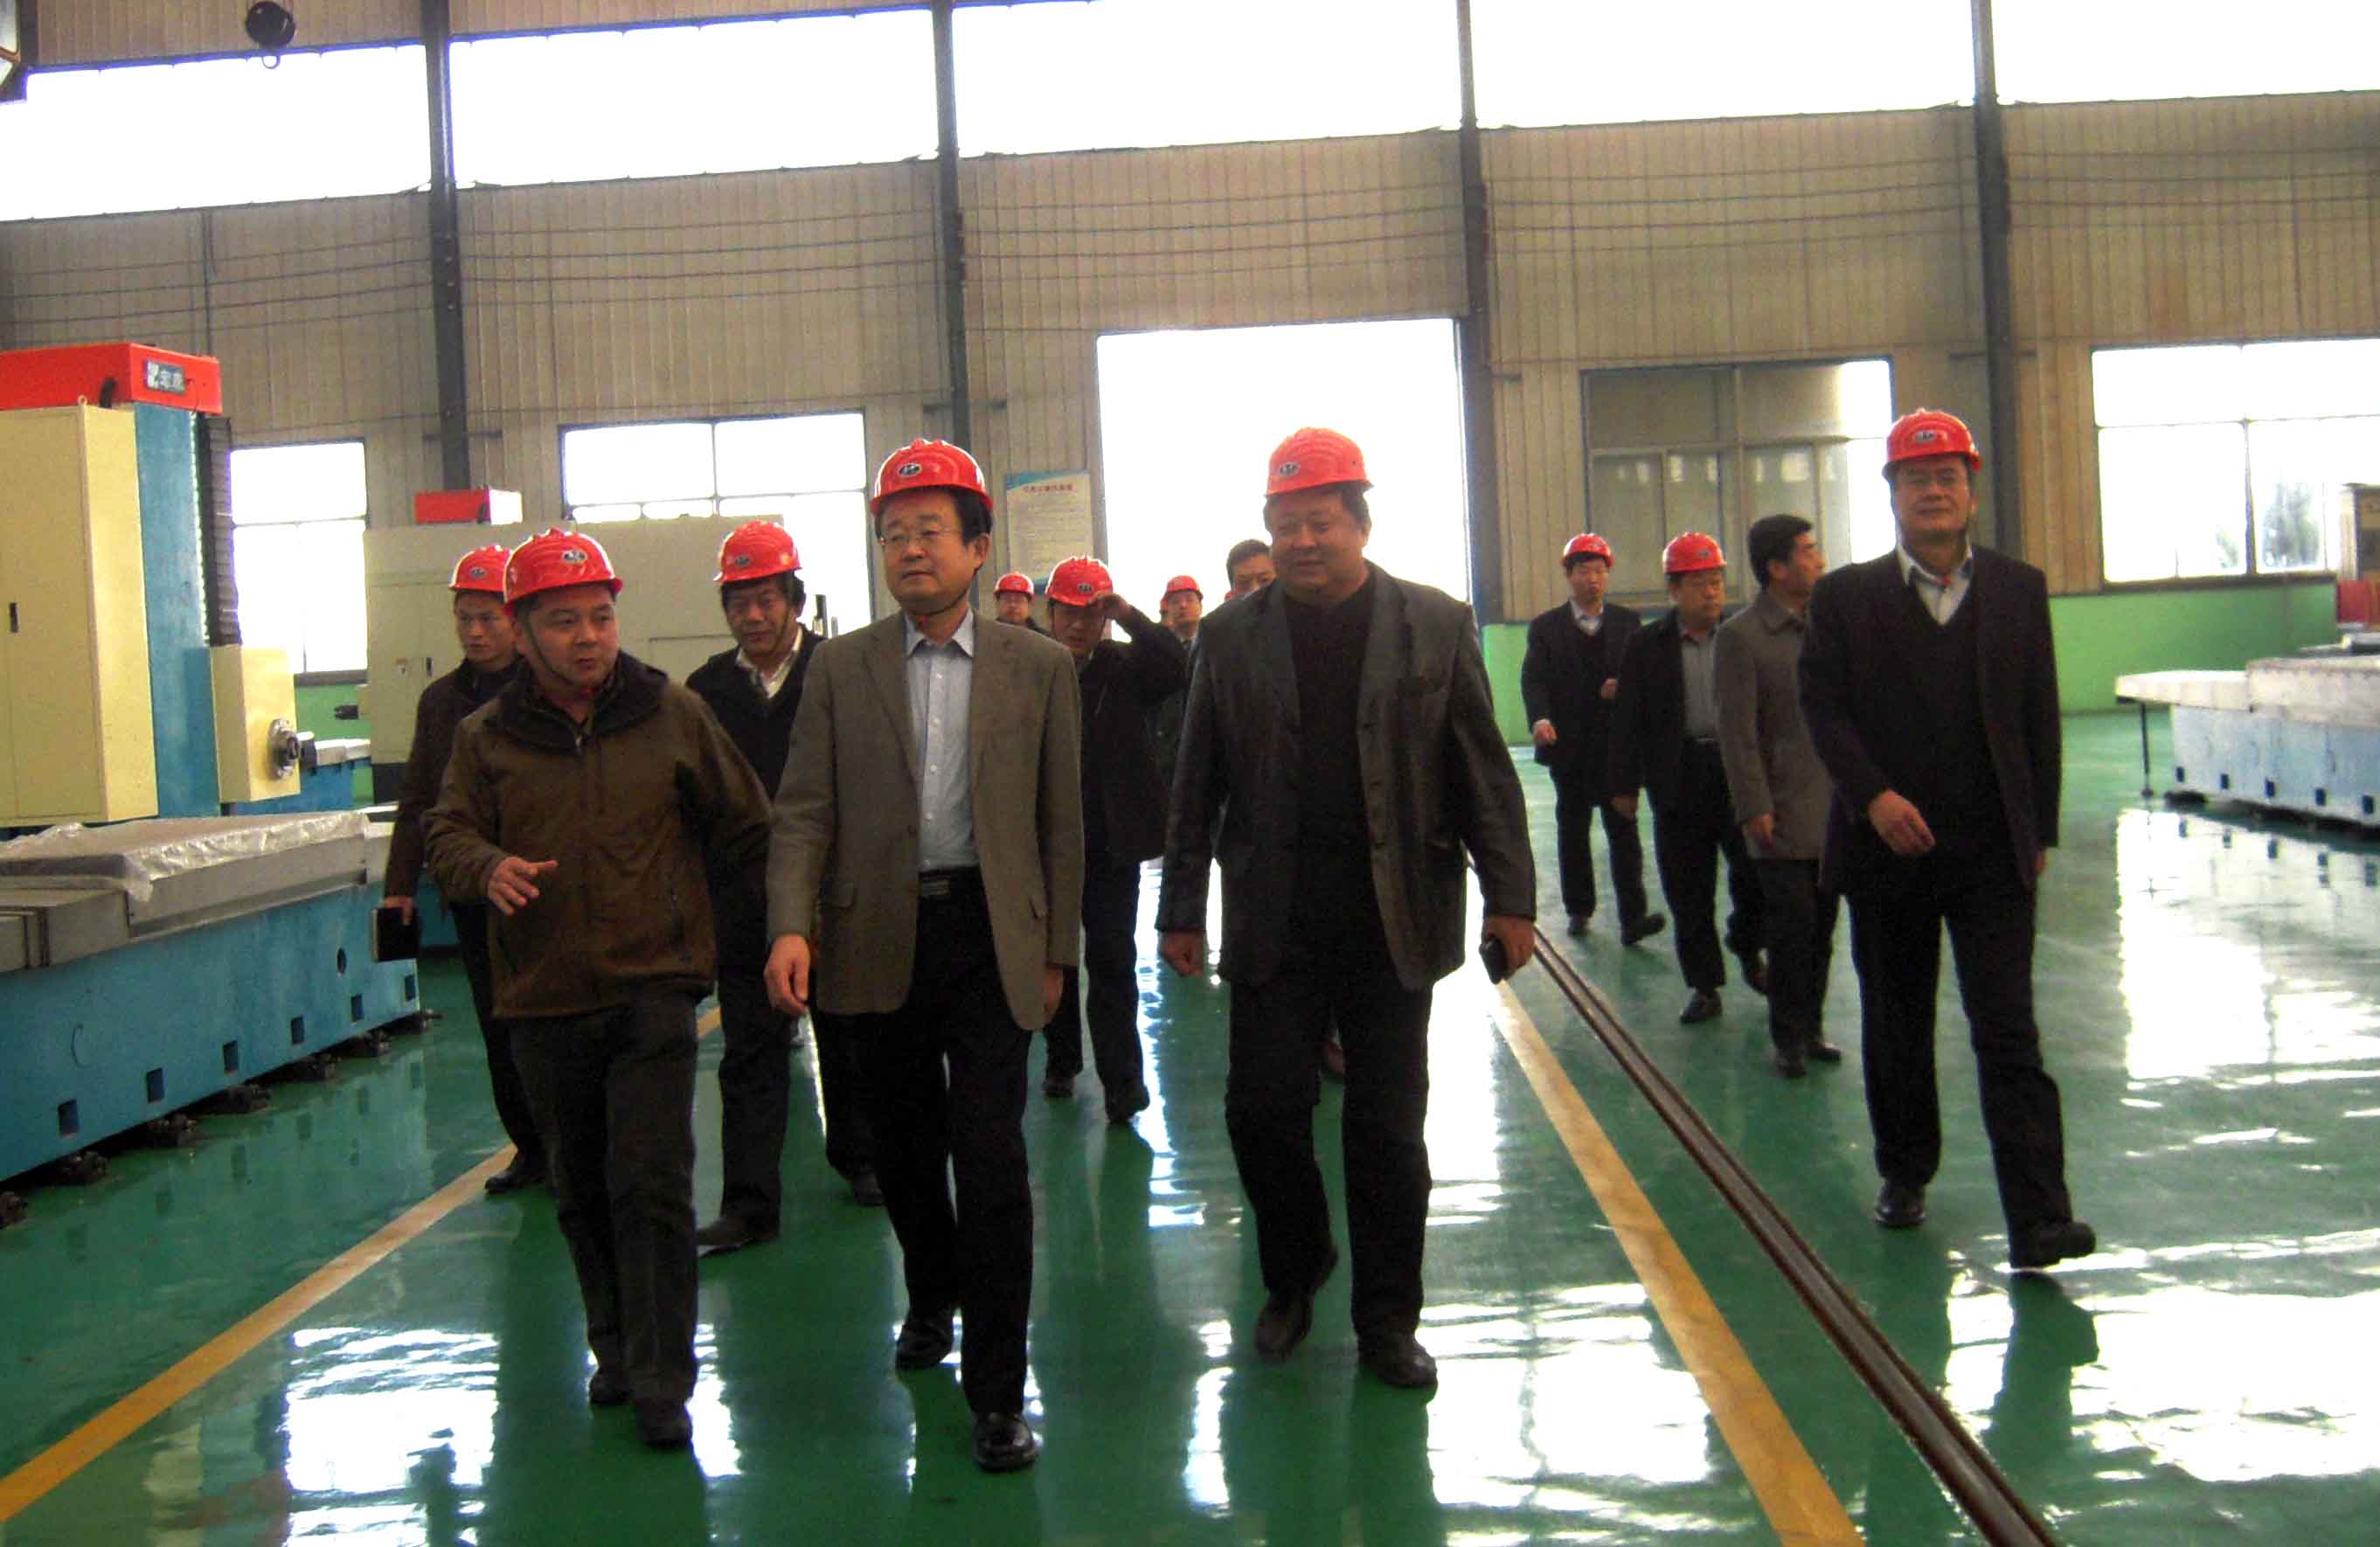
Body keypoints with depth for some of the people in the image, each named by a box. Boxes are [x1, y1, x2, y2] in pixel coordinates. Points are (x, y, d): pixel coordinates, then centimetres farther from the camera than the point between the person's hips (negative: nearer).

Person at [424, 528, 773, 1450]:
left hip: (653, 994, -2)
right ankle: (616, 1350, 30)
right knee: (582, 1194, 13)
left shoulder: (673, 716, 3)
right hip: (543, 1002, 3)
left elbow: (747, 832, 9)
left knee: (652, 1188, -9)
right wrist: (488, 866, -21)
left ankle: (662, 1383, -3)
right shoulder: (489, 737, 5)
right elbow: (446, 834, 1)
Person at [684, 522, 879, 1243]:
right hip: (742, 895, 2)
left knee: (845, 1034, 14)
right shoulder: (708, 688, 4)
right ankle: (749, 1203, 1)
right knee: (750, 1049, 1)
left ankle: (857, 1157, 32)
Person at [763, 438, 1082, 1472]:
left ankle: (998, 1395, -1)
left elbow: (1061, 821, 6)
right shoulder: (840, 669, 4)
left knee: (990, 1158, -9)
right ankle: (932, 1297, 43)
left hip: (989, 932, -2)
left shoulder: (1039, 667, 3)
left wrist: (1056, 952, 5)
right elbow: (805, 812, -1)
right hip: (880, 939, 2)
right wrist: (792, 927, -15)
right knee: (903, 1148, 14)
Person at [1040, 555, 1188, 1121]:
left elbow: (1177, 668, -16)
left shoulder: (1124, 667, 2)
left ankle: (1121, 1078, 1)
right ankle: (1061, 1059, 30)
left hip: (1111, 844, -1)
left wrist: (1130, 616, -21)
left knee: (1112, 962, -2)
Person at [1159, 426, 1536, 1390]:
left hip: (1394, 921, -1)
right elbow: (1198, 787, 7)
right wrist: (1182, 909, 5)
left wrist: (1509, 896, -3)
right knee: (1262, 1109, 1)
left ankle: (1388, 1321, 19)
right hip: (1272, 923, 1)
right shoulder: (1231, 636, 4)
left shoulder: (1435, 625, 2)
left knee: (1388, 1129, 5)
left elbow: (1484, 773, 2)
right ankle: (1293, 1274, 27)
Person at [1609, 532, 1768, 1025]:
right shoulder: (1646, 646, 2)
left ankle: (1747, 949, 30)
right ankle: (1704, 984, 15)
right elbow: (1628, 719, 3)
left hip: (1740, 773, 0)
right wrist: (1625, 784, -1)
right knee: (1688, 891, 4)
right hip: (1679, 777, 0)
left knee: (1755, 872, 1)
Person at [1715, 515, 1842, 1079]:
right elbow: (1736, 731, -11)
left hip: (1834, 805, 6)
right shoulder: (1740, 636, -9)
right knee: (1793, 922, -3)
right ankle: (1787, 1036, 10)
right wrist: (1753, 808, -14)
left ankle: (1810, 1027, 21)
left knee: (1822, 922, 10)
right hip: (1783, 810, -5)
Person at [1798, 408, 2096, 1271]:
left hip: (1992, 852, 0)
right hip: (1887, 845, 1)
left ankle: (2038, 1218, -12)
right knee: (1895, 1028, 13)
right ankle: (1904, 1176, 31)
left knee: (2008, 1032, -8)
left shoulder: (2018, 590, 6)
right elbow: (1823, 710, -4)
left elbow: (2039, 716, 8)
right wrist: (1874, 796, -19)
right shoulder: (1845, 598, 2)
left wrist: (2039, 829, 6)